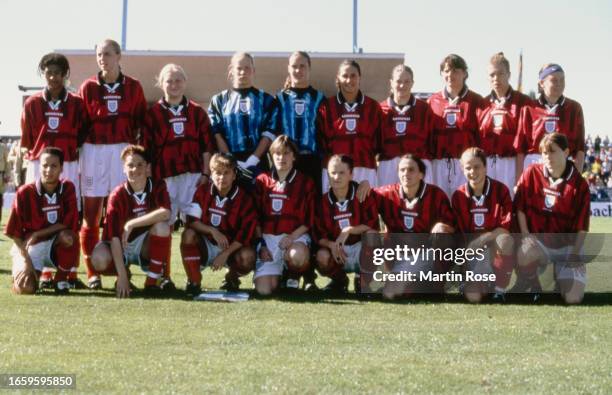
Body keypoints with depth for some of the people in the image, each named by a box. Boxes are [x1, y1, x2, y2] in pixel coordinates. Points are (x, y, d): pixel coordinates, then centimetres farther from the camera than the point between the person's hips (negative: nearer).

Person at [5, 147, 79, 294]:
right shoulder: (25, 193, -12)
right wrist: (26, 261, -17)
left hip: (56, 245, 2)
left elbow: (68, 225, -11)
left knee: (67, 236, -33)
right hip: (29, 248, -2)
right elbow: (15, 233, -8)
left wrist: (36, 235, -16)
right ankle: (20, 275, 14)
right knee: (25, 288, -25)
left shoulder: (68, 188, -6)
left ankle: (61, 279, -9)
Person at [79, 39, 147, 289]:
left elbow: (140, 121, 9)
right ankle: (92, 272, 6)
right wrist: (84, 146, -2)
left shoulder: (133, 87, 6)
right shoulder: (88, 87, 5)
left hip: (123, 151, 0)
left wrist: (134, 145, 0)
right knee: (91, 213, 0)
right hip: (94, 150, 0)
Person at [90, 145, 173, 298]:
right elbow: (114, 237, -23)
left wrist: (131, 224, -33)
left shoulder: (158, 187, -10)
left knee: (161, 226, -30)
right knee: (99, 259, -33)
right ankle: (125, 274, 4)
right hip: (122, 247, -1)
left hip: (146, 246, 1)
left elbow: (165, 213, -32)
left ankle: (153, 280, -13)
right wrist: (122, 277, -30)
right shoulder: (117, 195, -17)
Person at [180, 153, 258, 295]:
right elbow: (191, 221, -11)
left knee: (247, 256, -32)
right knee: (188, 235, -29)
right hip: (206, 247, 1)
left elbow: (245, 234, -16)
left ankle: (232, 277, 5)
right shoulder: (203, 191, -3)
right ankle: (194, 282, -16)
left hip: (232, 247, -1)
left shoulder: (244, 198, -12)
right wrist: (212, 231, -27)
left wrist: (225, 253, -24)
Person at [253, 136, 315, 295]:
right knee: (263, 290, -17)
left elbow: (310, 220, 0)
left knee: (297, 257, -39)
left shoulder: (306, 183, 4)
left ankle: (292, 275, -1)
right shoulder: (262, 181, 10)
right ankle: (278, 274, 21)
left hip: (295, 235, -1)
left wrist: (292, 237, -16)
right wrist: (261, 244, -2)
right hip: (267, 237, 1)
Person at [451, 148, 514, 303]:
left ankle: (500, 290, -19)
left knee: (505, 239, -38)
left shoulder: (500, 190, -9)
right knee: (473, 297, -20)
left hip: (496, 249, -1)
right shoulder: (458, 196, -3)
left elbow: (505, 228, -15)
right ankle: (483, 280, 19)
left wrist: (479, 240, -25)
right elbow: (460, 233, -1)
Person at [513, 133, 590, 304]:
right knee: (524, 254, -37)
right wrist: (526, 236, -9)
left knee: (573, 299, -15)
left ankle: (562, 273, 21)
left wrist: (575, 254, -11)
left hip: (567, 246, 0)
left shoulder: (579, 184, -8)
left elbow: (581, 225, -5)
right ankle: (531, 287, -2)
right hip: (537, 241, 1)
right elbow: (520, 207, 0)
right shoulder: (532, 173, -4)